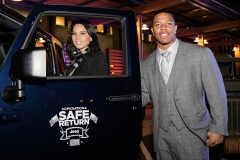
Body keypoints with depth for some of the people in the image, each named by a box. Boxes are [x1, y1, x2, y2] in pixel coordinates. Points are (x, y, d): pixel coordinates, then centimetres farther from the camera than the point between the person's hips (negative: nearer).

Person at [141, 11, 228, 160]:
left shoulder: (201, 54, -7)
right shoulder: (146, 64, 4)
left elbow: (216, 93, -6)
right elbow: (145, 95, 10)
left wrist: (219, 129, -7)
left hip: (193, 132, -3)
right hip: (161, 135, 4)